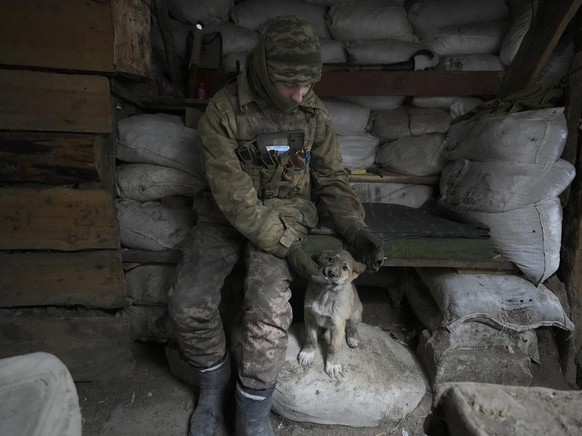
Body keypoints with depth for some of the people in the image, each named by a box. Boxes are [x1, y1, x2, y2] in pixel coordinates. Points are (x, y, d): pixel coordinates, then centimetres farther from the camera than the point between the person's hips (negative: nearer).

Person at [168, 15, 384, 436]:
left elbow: (332, 177, 5)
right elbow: (232, 194, -19)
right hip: (227, 213, 0)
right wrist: (287, 246, -24)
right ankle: (214, 385, 15)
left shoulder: (313, 112, -2)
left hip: (286, 209, 1)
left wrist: (355, 227, -12)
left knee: (270, 307, -24)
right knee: (189, 304, -17)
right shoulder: (224, 109, -13)